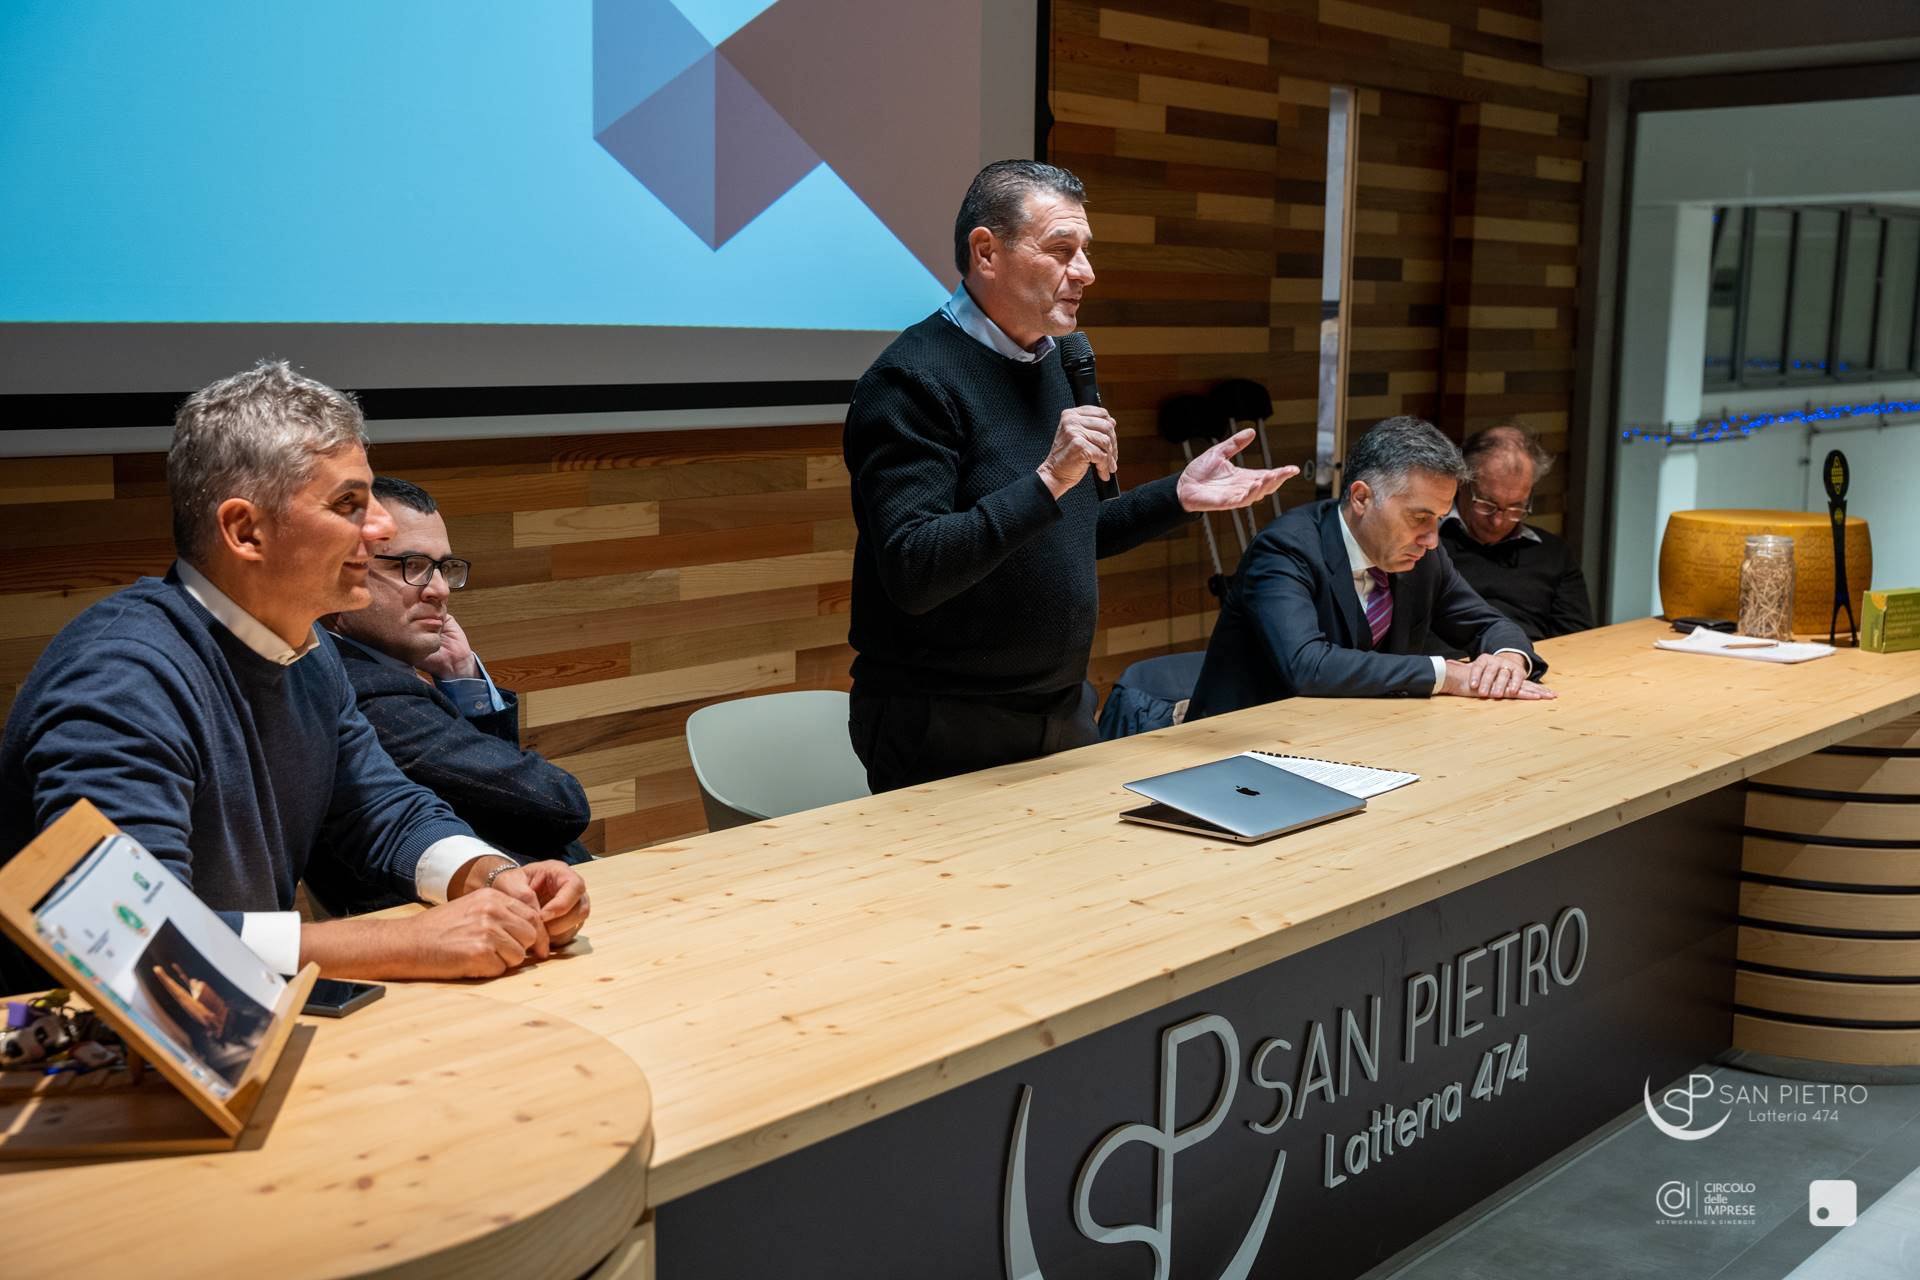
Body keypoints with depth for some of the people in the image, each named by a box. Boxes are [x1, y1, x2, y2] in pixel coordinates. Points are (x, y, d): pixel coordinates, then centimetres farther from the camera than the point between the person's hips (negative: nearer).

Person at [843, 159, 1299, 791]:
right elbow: (913, 574, -27)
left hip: (1062, 711, 8)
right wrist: (1049, 480, -32)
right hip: (944, 728, -8)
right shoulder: (914, 377, -18)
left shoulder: (1050, 364, 9)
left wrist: (1180, 495, 5)